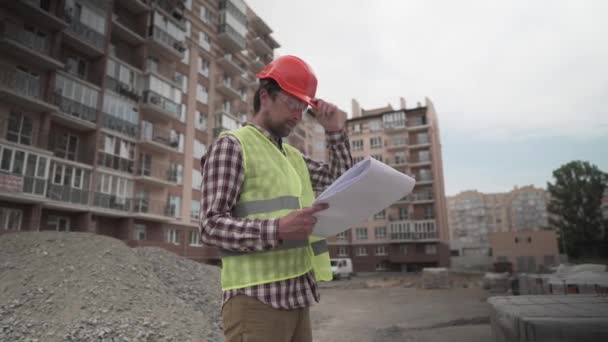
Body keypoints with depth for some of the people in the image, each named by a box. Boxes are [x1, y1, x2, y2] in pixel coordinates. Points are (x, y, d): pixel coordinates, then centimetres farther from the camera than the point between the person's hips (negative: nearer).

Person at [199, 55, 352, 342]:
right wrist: (276, 229, -28)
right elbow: (212, 225, -13)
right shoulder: (231, 144, -4)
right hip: (257, 298, -7)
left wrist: (335, 132, 12)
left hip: (297, 297, 7)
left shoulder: (292, 155, 19)